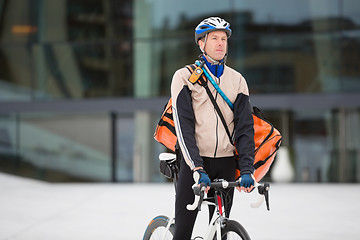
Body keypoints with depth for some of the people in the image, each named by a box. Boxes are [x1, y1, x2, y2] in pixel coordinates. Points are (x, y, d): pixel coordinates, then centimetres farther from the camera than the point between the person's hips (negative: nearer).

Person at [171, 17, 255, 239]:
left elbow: (245, 127, 2)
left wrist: (247, 169, -12)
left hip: (225, 164, 3)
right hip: (195, 163, -3)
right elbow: (183, 125, -11)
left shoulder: (237, 80, 8)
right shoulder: (185, 76, -2)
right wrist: (197, 168, -23)